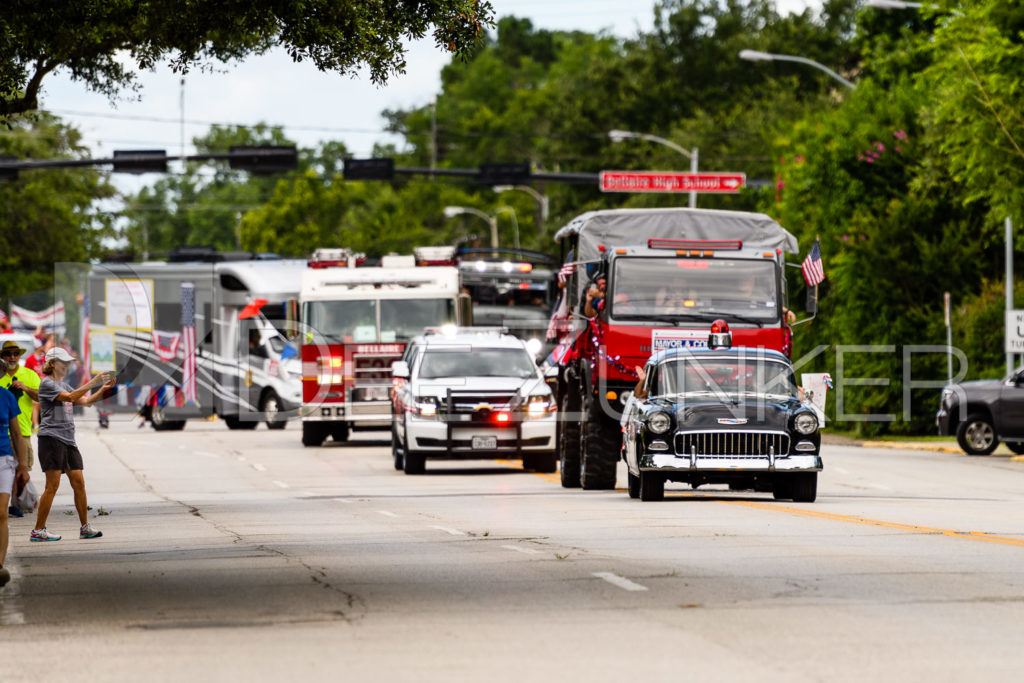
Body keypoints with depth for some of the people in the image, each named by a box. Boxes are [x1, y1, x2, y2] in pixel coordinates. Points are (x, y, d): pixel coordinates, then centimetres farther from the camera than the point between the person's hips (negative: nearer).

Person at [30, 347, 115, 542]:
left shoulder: (63, 385, 21)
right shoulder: (47, 384, -6)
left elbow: (86, 401, 18)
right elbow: (70, 397, -20)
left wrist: (103, 389, 3)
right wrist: (93, 382, -22)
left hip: (68, 439, 8)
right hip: (51, 438, -8)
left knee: (78, 483, 6)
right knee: (53, 485, -10)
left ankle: (85, 527, 12)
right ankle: (38, 530, -5)